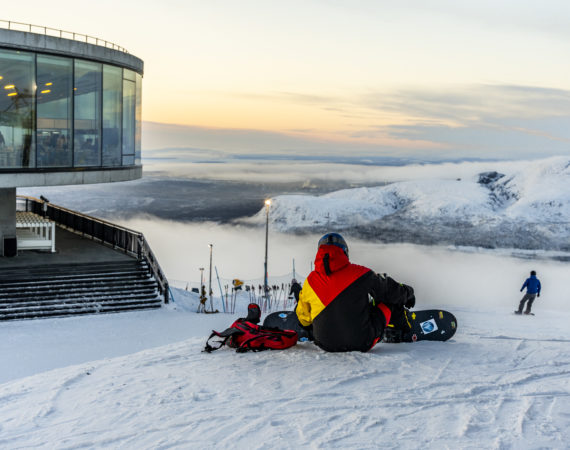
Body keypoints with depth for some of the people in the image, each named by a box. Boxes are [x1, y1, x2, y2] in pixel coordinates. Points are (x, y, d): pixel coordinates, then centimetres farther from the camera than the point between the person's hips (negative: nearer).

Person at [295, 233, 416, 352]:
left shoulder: (310, 281, -5)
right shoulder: (359, 273, -12)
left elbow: (304, 319, 7)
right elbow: (391, 290, 4)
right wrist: (408, 293, 27)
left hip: (325, 345, 3)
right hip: (362, 344, -3)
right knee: (389, 299, 17)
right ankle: (402, 333, 39)